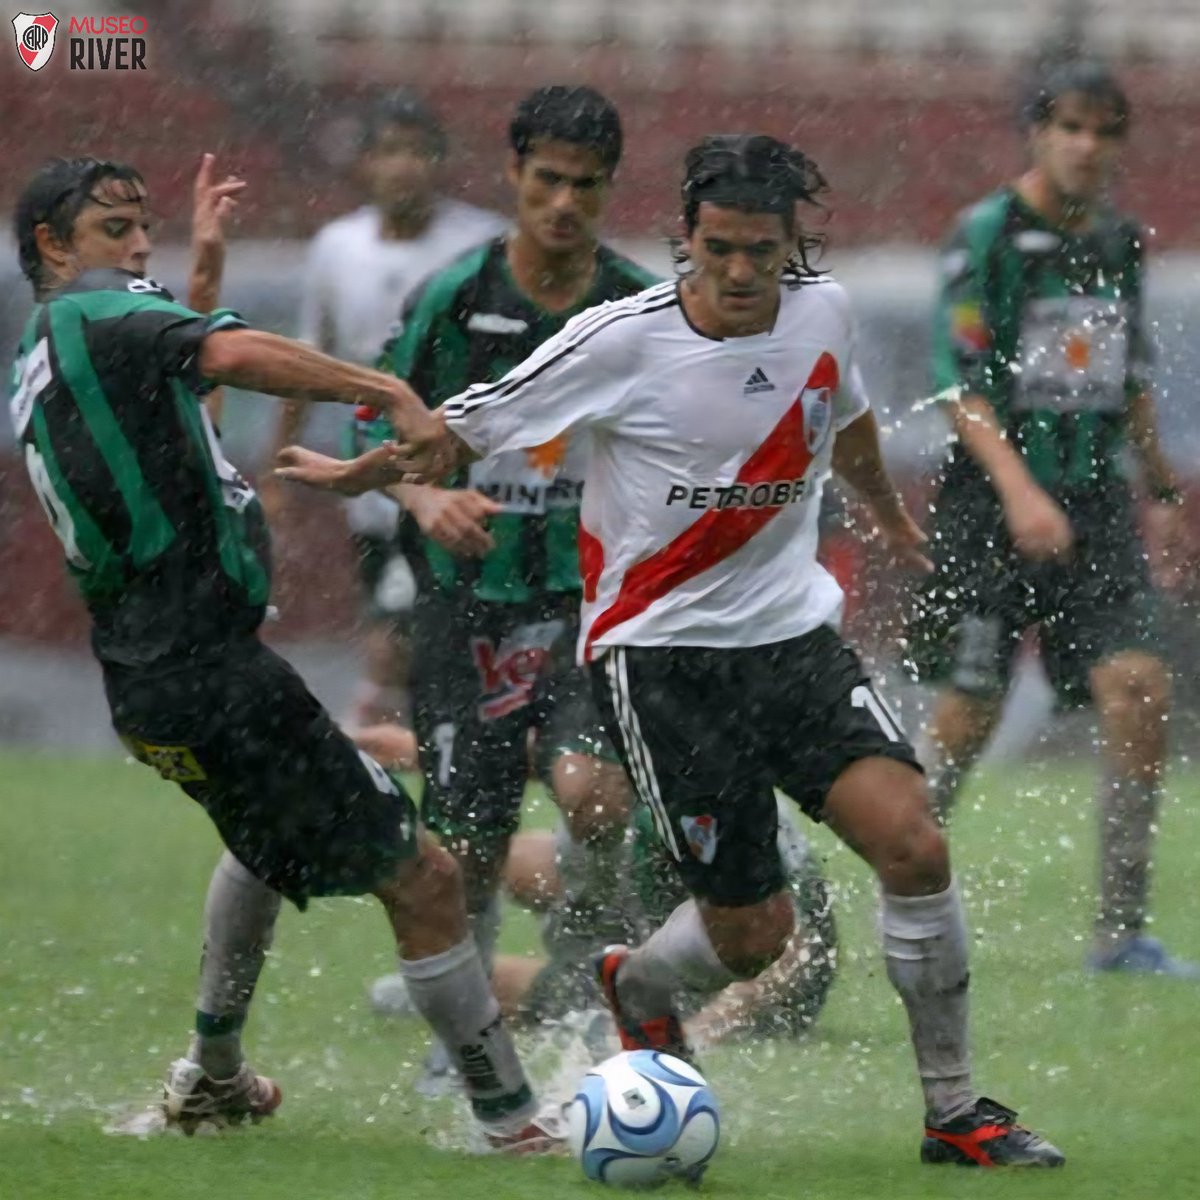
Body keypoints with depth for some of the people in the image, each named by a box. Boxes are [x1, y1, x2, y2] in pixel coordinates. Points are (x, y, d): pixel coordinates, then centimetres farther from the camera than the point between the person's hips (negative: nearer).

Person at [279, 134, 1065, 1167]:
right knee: (752, 937, -4)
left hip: (794, 633, 4)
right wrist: (360, 474, 5)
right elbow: (464, 429, -3)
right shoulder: (624, 341, -15)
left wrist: (890, 516, 42)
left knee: (913, 842, -16)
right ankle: (636, 986, 34)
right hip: (664, 655, -4)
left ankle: (955, 1113, -1)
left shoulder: (822, 310, 1)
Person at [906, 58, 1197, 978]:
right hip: (990, 502, -5)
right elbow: (959, 381, -13)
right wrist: (1019, 490, -24)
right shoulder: (986, 236, -8)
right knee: (969, 713, -1)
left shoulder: (1122, 242, 10)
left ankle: (1122, 930, -6)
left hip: (1095, 501, 5)